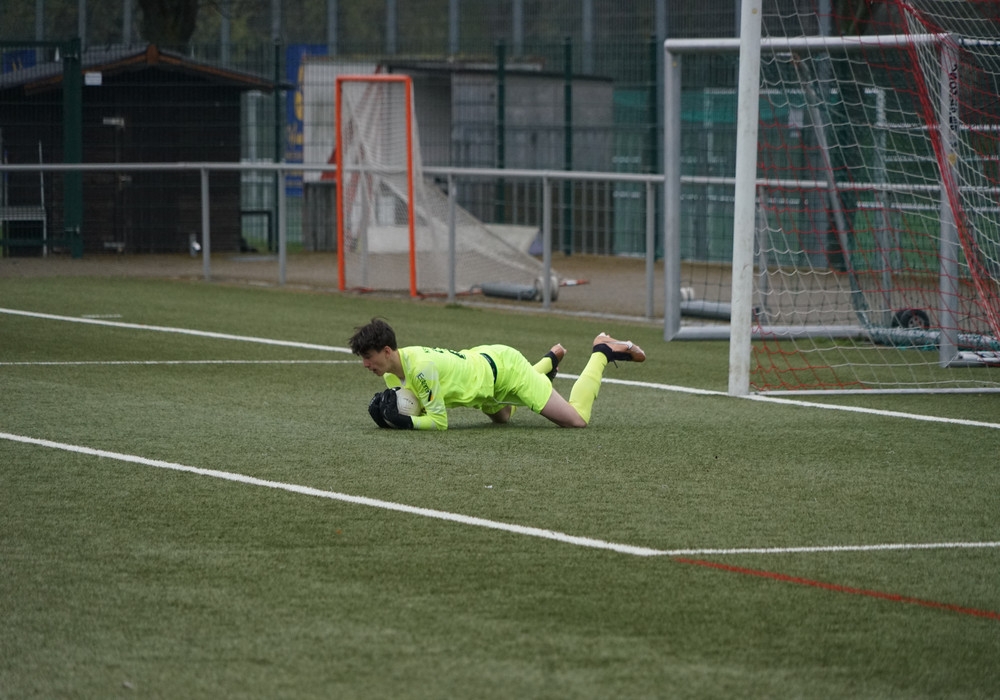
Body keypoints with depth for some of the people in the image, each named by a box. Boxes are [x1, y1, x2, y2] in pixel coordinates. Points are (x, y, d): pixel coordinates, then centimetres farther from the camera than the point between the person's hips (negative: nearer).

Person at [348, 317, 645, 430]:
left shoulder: (422, 368, -38)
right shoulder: (390, 372, -12)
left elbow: (439, 421, -33)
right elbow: (416, 408, -1)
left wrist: (403, 421, -43)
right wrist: (385, 412, -21)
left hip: (503, 367, -9)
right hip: (479, 359, 9)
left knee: (577, 419, -4)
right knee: (501, 417, 40)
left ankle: (602, 352, 17)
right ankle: (549, 360, 50)